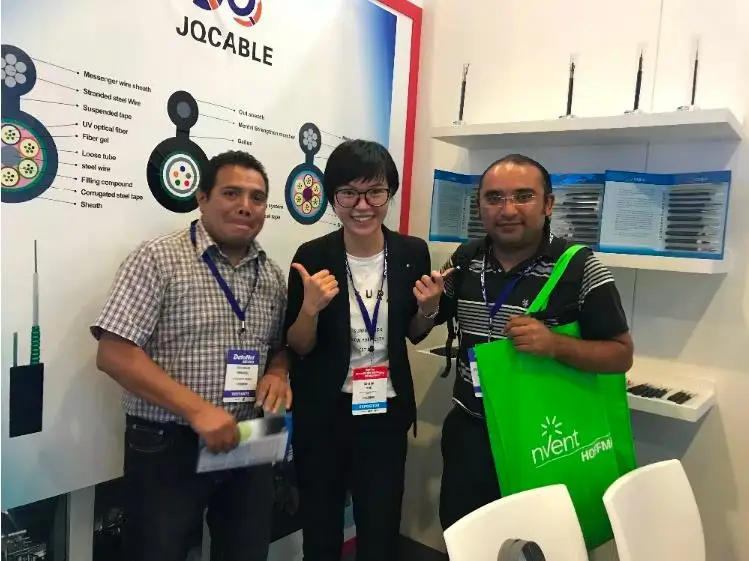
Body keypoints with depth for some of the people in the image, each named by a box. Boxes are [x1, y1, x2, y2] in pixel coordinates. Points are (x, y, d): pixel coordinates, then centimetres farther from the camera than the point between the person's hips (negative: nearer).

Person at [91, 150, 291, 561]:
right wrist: (197, 409, -22)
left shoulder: (273, 276, 6)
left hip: (248, 447, 5)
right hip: (168, 448, -5)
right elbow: (114, 354, -16)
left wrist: (277, 373, -7)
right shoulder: (159, 259, -11)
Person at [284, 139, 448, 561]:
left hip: (386, 412, 1)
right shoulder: (312, 256, -13)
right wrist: (311, 308, -25)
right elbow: (297, 349, -7)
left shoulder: (412, 253, -6)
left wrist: (428, 309, -12)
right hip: (322, 413, -1)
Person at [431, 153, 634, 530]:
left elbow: (621, 354, -11)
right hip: (468, 431, 4)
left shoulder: (581, 268, -15)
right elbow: (425, 326, 11)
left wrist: (555, 345, -27)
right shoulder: (464, 259, -2)